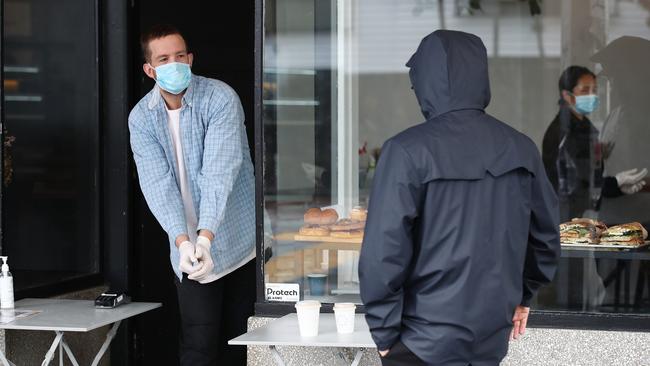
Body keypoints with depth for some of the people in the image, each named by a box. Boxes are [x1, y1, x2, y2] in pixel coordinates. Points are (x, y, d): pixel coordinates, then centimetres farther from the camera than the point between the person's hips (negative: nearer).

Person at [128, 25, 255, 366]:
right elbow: (158, 184, -11)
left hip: (238, 243, -2)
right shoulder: (142, 117, -2)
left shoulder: (220, 98, -12)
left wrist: (205, 238, -34)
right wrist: (183, 242, -27)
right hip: (190, 248, 2)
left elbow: (220, 172, -22)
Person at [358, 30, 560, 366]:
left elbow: (384, 252, -16)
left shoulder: (408, 151, -14)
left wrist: (384, 334, -7)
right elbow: (546, 236, 11)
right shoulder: (521, 149, 2)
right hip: (492, 338, 5)